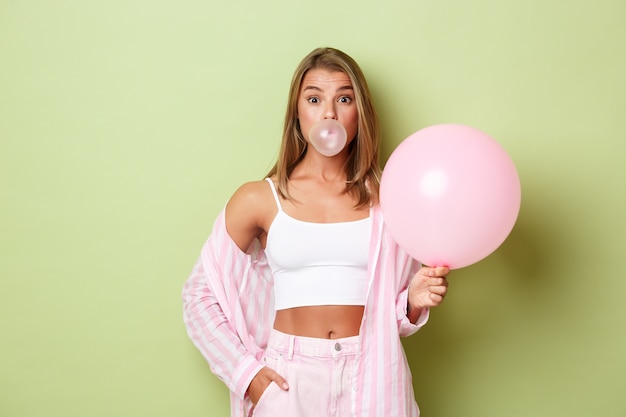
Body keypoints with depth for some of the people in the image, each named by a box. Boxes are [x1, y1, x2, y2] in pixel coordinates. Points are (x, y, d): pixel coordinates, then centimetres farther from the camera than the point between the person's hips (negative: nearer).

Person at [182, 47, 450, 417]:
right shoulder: (259, 199, -3)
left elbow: (393, 311, 9)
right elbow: (201, 293, 3)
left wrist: (415, 300, -12)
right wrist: (243, 370, -4)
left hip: (371, 376, 1)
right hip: (287, 379, -1)